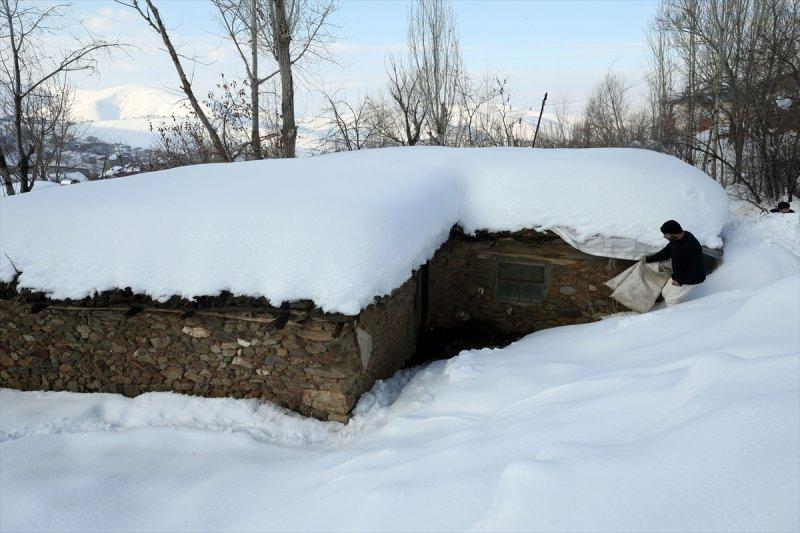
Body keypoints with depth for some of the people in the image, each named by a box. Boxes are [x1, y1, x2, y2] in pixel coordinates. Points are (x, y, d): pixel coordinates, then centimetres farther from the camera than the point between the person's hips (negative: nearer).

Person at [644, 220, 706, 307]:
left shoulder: (691, 245, -34)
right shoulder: (676, 239, -6)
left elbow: (697, 267, -31)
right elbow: (666, 252, 11)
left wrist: (680, 280, -28)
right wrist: (649, 259, 12)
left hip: (690, 279, -9)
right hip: (678, 275, 9)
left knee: (671, 300, -7)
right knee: (665, 293, 16)